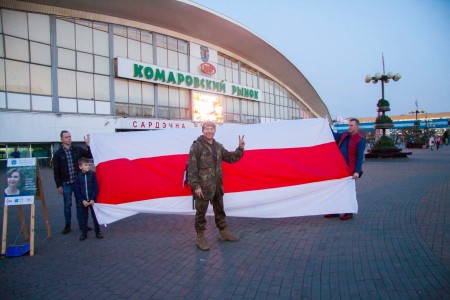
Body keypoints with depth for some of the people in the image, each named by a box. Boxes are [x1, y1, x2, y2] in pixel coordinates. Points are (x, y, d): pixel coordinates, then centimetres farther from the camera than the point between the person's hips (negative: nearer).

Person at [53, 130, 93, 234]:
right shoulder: (58, 153, 0)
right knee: (67, 205, 7)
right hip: (66, 184, -1)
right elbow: (56, 171, 0)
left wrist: (88, 145, -15)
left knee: (80, 204, 9)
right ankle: (67, 226, 20)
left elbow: (90, 156, -4)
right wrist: (59, 185, -4)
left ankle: (82, 224, 19)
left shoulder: (78, 149, 3)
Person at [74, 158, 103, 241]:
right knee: (84, 217, 11)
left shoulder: (92, 175, -6)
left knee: (95, 216, 6)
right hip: (83, 201, 1)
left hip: (92, 200, -1)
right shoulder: (78, 177, -2)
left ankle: (98, 232, 15)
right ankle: (84, 233, 21)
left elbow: (96, 188, -6)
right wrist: (83, 200, -9)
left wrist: (93, 199, -12)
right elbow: (77, 191, 0)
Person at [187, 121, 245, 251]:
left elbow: (231, 158, 15)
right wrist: (196, 186, -19)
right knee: (201, 212, 4)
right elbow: (192, 168, -15)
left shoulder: (218, 146, 9)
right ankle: (200, 238, 17)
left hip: (217, 186, 7)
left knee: (219, 210, 19)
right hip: (203, 186, -7)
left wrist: (240, 149, -1)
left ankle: (224, 233, 35)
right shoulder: (196, 146, -11)